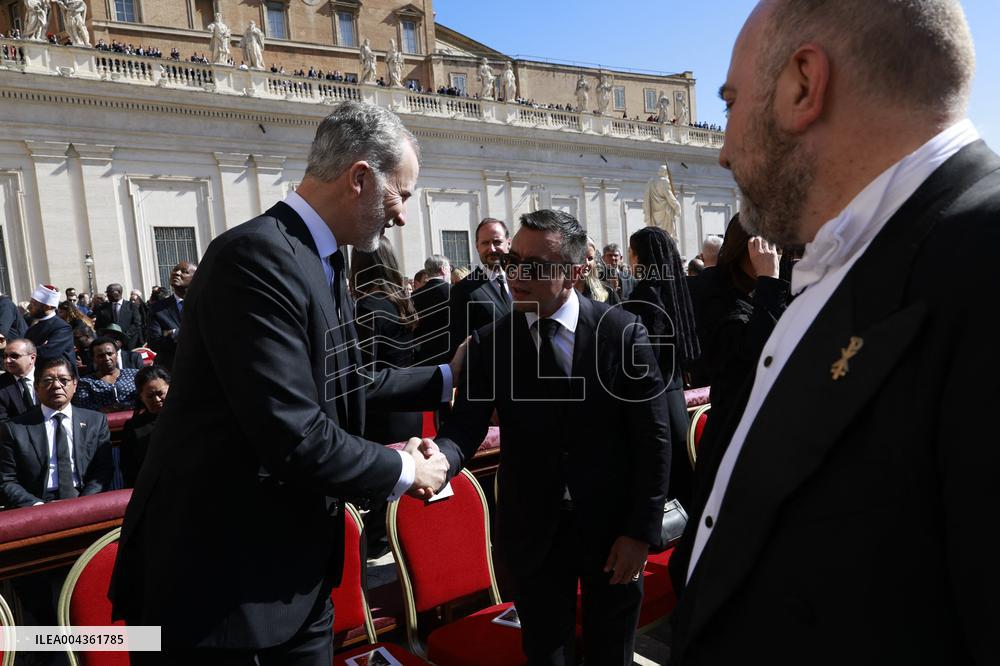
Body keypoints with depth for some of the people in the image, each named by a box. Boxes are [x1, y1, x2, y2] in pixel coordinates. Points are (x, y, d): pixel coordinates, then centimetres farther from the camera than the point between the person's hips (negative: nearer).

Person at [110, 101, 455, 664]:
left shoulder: (319, 261, 7)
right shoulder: (258, 255, -24)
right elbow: (294, 438, -29)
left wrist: (447, 377, 20)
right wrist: (404, 470, -13)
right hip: (220, 575, -9)